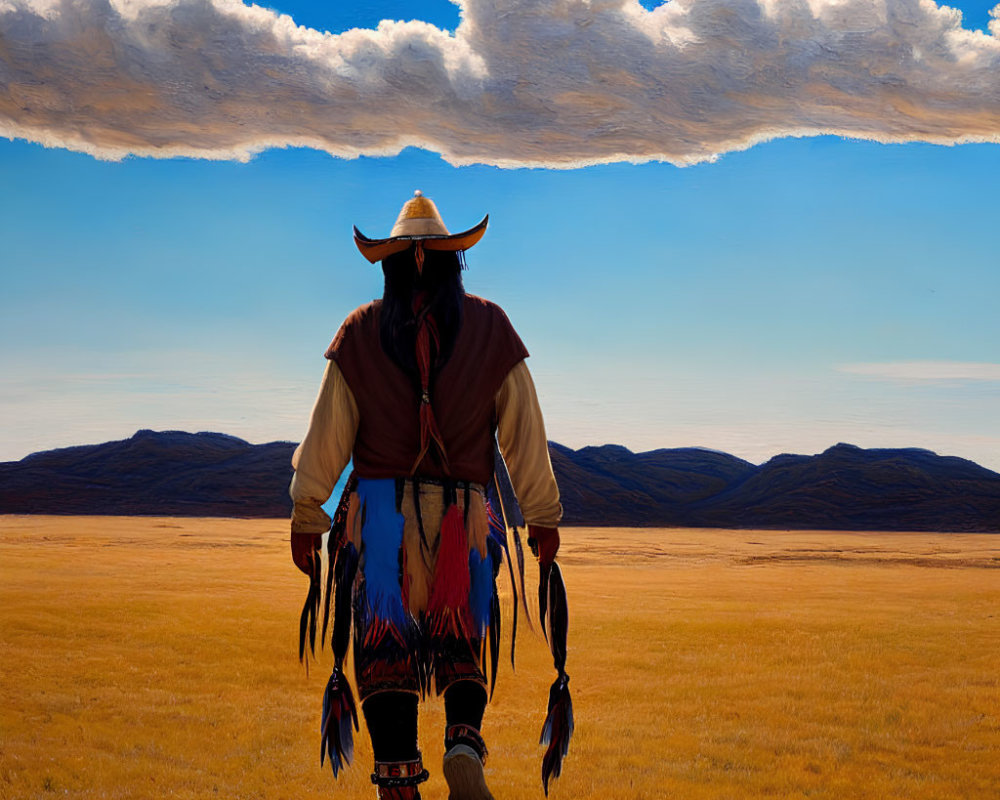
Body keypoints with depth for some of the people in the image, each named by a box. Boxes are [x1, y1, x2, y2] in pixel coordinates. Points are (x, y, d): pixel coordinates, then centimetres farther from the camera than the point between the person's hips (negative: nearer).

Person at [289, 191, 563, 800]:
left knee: (385, 647, 4)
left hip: (381, 506, 0)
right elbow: (524, 431, 4)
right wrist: (543, 515, 9)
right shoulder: (490, 327, 4)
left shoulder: (359, 333, 4)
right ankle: (464, 740, -14)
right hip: (465, 515, 1)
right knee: (460, 643, 13)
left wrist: (307, 518, 9)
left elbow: (327, 435, 3)